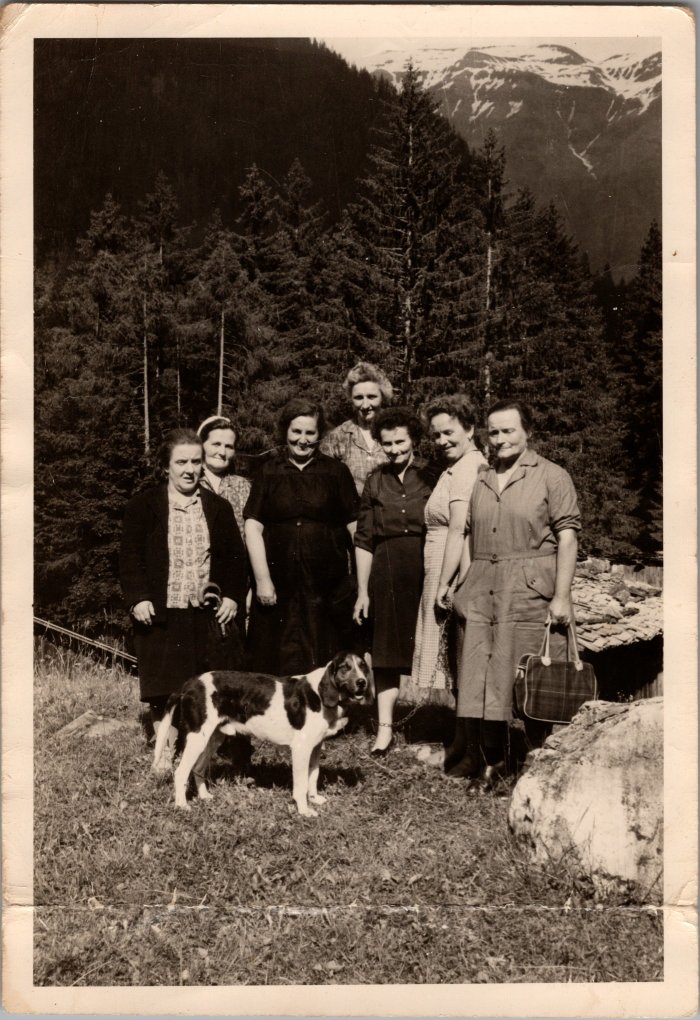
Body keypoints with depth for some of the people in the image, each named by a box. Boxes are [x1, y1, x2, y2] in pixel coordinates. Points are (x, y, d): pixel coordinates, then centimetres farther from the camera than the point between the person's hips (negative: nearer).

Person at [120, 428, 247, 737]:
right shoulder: (142, 506, 3)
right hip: (161, 617, -2)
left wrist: (233, 596, -1)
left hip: (211, 617, 2)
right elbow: (130, 558, -1)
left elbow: (235, 557, 11)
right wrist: (138, 598, -12)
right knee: (164, 694, 2)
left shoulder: (218, 508, 12)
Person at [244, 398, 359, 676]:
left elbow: (356, 526, 3)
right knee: (278, 668, 4)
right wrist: (262, 579, -6)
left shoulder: (336, 472, 6)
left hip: (327, 590, 0)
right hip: (278, 591, 0)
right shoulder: (268, 472, 8)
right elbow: (253, 526, 2)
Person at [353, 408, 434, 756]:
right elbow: (364, 540, 10)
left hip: (426, 567, -2)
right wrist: (362, 590, 6)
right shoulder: (376, 481, 10)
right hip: (386, 571, 3)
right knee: (387, 648, 4)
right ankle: (385, 727, 11)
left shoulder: (432, 476, 1)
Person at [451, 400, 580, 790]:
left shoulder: (552, 476, 0)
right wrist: (465, 587, 9)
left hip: (531, 593, -5)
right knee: (478, 680, 1)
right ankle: (489, 763, 11)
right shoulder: (481, 480, 17)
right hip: (482, 592, 5)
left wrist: (562, 595, -12)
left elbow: (567, 537, -6)